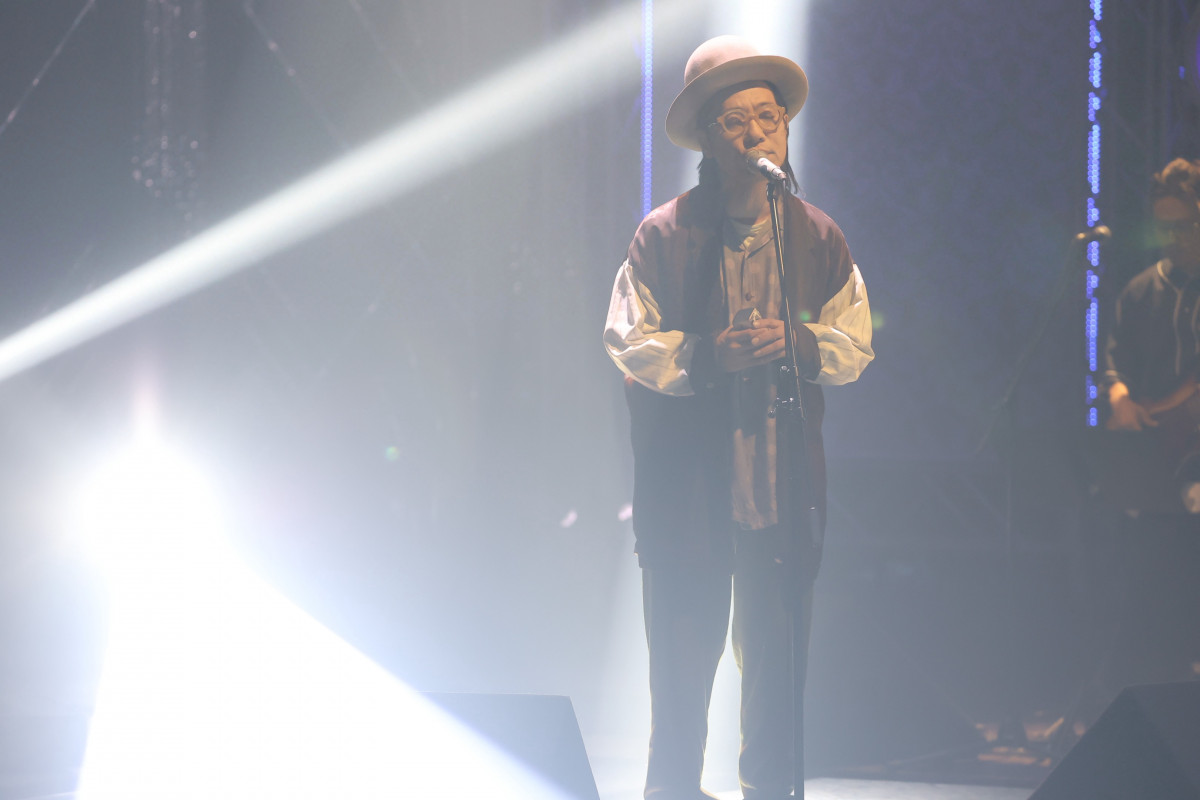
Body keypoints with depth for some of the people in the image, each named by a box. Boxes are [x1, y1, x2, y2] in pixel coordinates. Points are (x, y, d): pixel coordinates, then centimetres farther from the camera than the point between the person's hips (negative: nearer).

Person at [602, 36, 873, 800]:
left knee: (778, 651, 6)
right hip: (688, 483, -2)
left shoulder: (819, 237, 9)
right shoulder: (664, 236, -1)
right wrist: (706, 356, -19)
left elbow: (856, 344, 6)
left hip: (786, 479, 2)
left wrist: (798, 342, -14)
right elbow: (630, 344, -3)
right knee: (682, 655, 1)